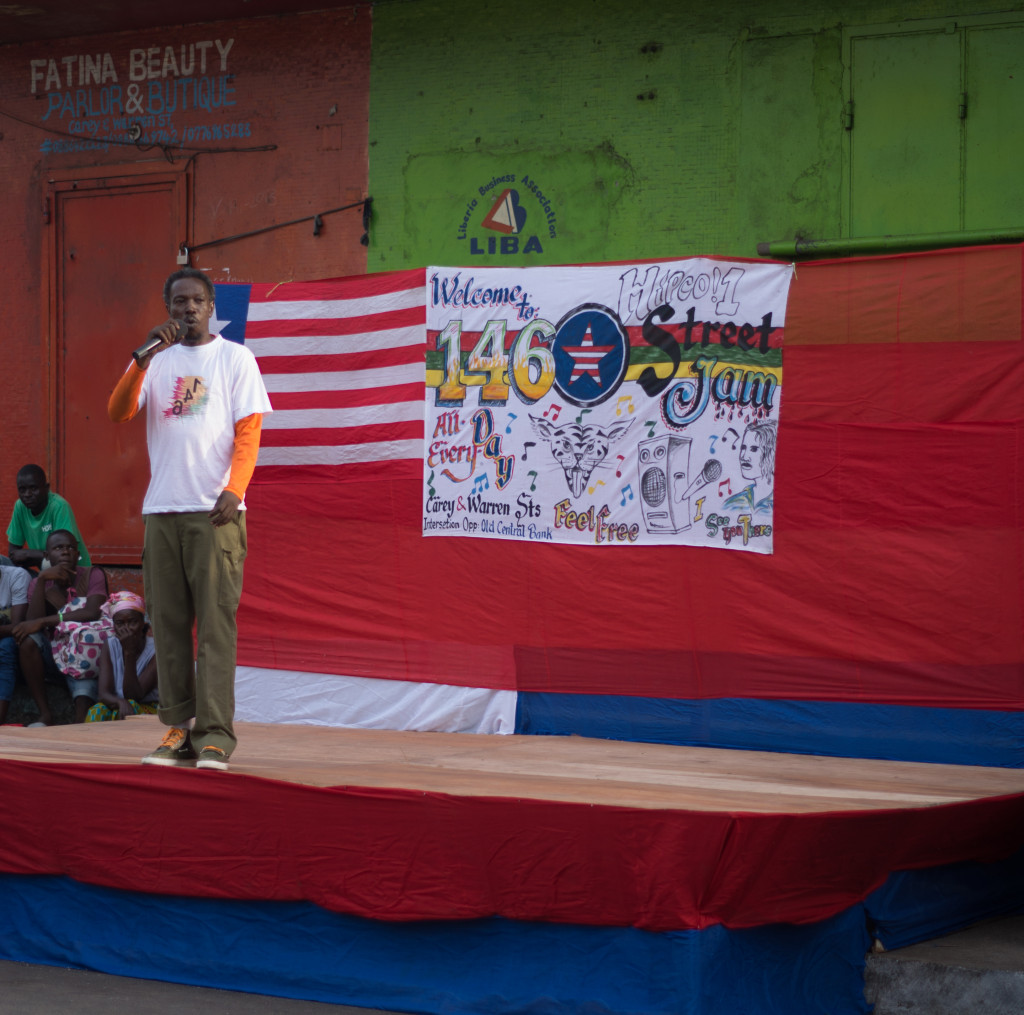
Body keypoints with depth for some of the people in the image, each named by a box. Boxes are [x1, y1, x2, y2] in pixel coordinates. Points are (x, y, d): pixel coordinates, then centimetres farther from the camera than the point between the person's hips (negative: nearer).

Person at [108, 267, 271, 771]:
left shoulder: (235, 357, 7)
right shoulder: (155, 360, 15)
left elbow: (249, 430, 0)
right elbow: (118, 412, 0)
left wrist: (234, 490, -15)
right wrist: (145, 357, -14)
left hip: (215, 511, -4)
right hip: (162, 507, 4)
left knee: (215, 624, -7)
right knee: (169, 624, 4)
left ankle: (215, 735, -8)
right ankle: (179, 730, 10)